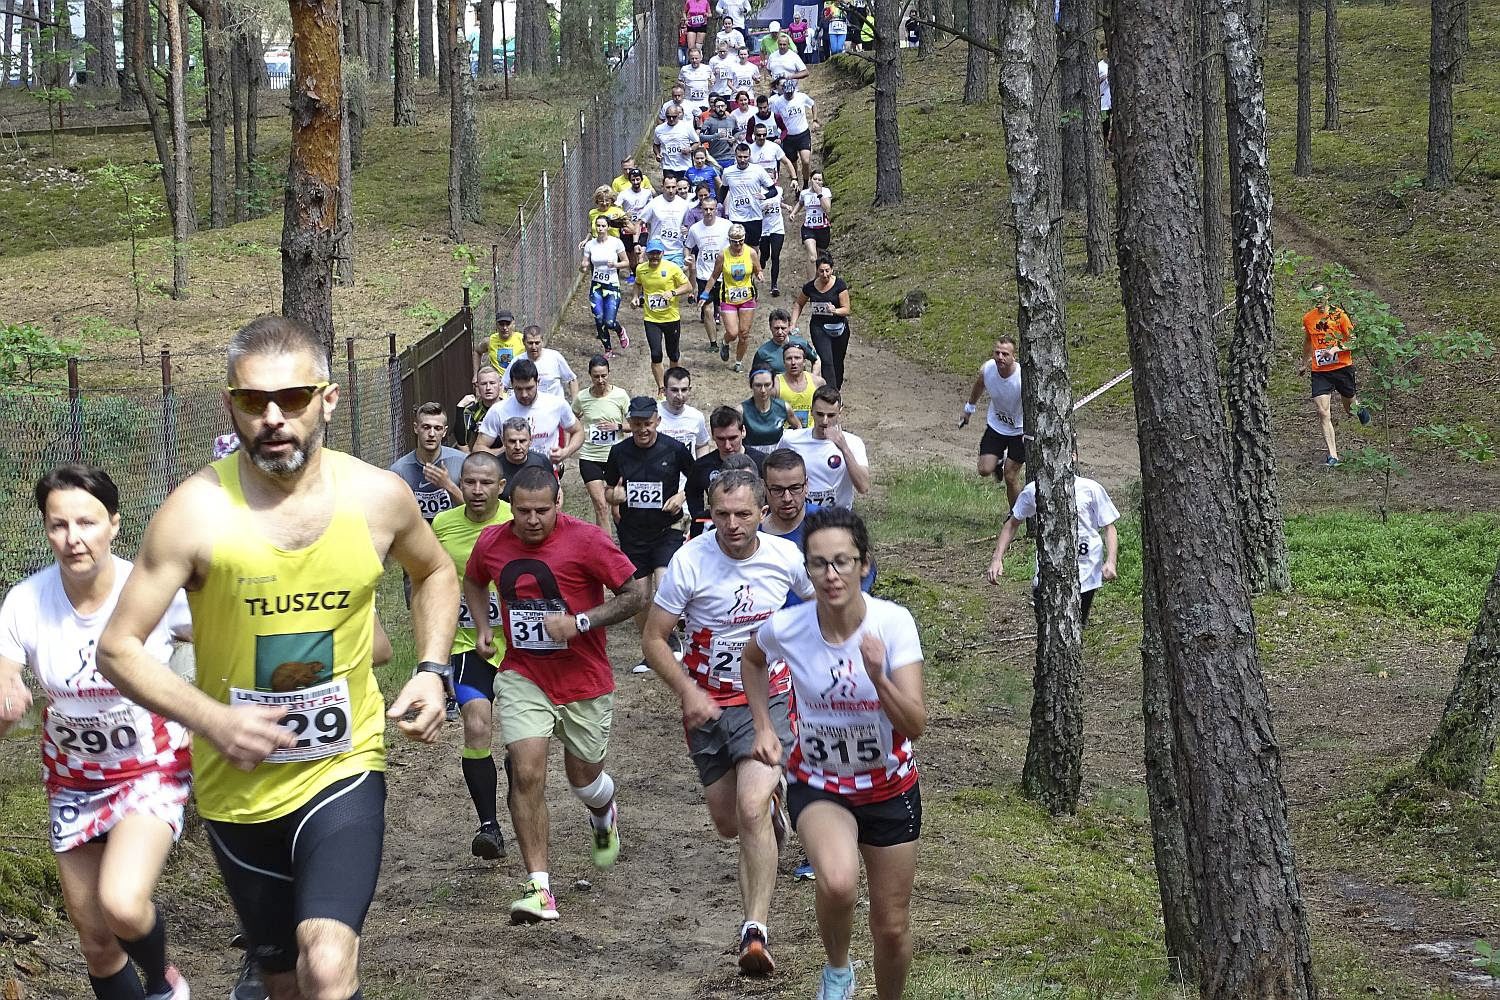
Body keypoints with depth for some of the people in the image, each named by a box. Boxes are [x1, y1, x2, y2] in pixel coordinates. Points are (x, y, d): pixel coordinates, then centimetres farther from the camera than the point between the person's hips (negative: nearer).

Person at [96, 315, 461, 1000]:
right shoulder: (197, 511, -14)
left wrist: (432, 671, 1)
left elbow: (434, 572, 16)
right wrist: (211, 719, -24)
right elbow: (119, 647, -11)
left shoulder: (377, 497, -7)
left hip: (344, 768, 0)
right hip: (237, 784, 0)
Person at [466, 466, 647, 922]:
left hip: (584, 680, -1)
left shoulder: (585, 539, -15)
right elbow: (473, 581, 21)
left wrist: (580, 622, -22)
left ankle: (604, 815, 53)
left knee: (583, 778, 14)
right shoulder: (491, 543, -3)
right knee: (527, 773, -16)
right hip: (522, 678, 2)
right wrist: (481, 625, 4)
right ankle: (538, 887, -13)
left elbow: (634, 594, -12)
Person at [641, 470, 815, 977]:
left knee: (751, 810, -22)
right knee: (728, 824, 14)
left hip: (767, 701, -1)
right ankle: (773, 806, 51)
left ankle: (756, 930, -19)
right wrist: (688, 693, -21)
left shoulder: (786, 556, -9)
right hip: (707, 706, 1)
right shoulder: (690, 561, -15)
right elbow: (653, 639, -9)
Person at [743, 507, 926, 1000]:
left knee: (891, 926, 9)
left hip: (890, 788, 1)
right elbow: (752, 660, 10)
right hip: (817, 786, -1)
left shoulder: (893, 623, -20)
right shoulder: (786, 627, -17)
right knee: (838, 883, -31)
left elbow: (916, 726, -24)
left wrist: (880, 678, -40)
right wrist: (764, 727, 1)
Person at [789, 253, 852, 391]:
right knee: (826, 361, -15)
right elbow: (799, 305, 14)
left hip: (838, 328, 0)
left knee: (837, 363, 12)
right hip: (818, 327, 0)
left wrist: (835, 310, -30)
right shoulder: (810, 287, -3)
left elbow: (846, 309, -10)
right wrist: (793, 324, 5)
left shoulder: (839, 284, -10)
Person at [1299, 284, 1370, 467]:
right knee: (1323, 413, -12)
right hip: (1319, 372, 2)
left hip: (1342, 367, -2)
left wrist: (1335, 349, -22)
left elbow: (1353, 341, -6)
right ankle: (1333, 456, -11)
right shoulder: (1308, 318, 4)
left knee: (1350, 409, 14)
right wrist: (1304, 363, 33)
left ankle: (1360, 408, 53)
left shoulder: (1339, 315, -7)